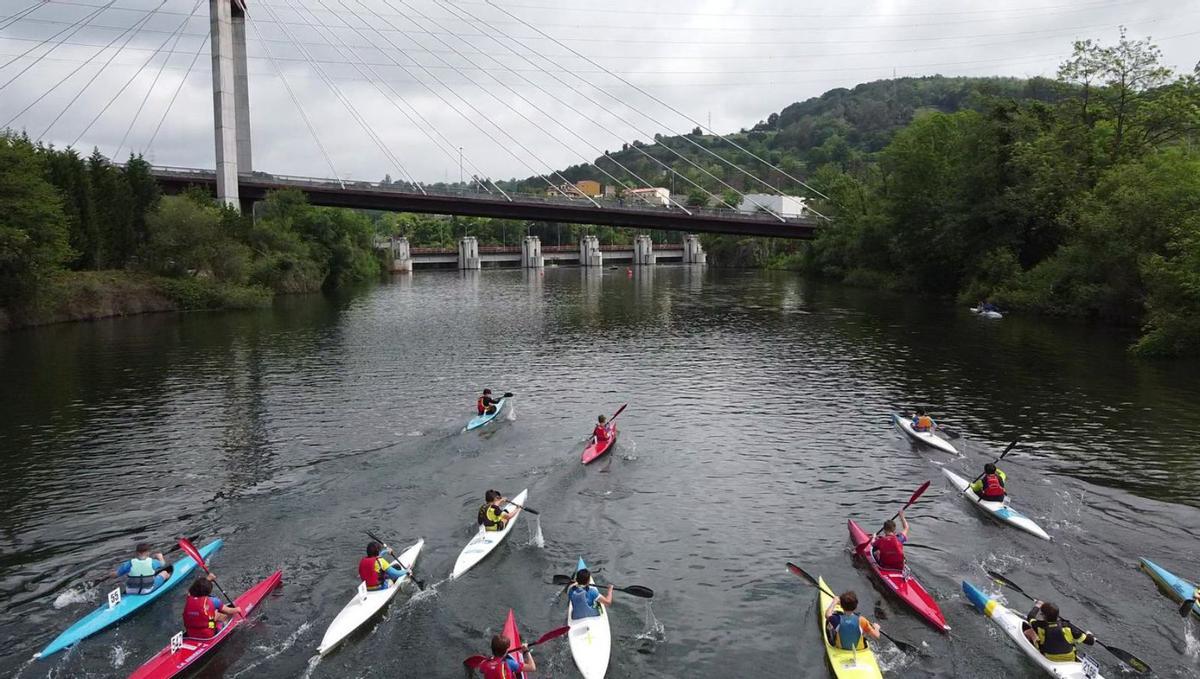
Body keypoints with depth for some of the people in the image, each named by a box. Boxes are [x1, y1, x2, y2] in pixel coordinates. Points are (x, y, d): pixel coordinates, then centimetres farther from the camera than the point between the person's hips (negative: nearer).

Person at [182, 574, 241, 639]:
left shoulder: (189, 599, -6)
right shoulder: (212, 601, -15)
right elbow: (228, 611, 0)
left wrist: (207, 579, 31)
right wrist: (236, 610, 20)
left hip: (190, 635, 5)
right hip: (208, 636, -4)